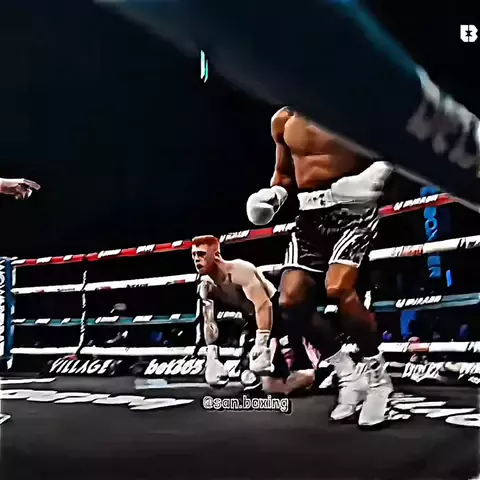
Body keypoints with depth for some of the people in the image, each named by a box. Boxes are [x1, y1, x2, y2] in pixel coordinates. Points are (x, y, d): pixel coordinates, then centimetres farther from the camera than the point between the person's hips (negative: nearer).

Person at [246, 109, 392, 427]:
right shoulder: (282, 121, 12)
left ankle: (378, 377, -3)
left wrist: (376, 174, -20)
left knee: (337, 290, -26)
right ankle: (349, 376, 12)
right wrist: (273, 195, 3)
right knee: (291, 301, -6)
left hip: (352, 208, -6)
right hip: (310, 215, 7)